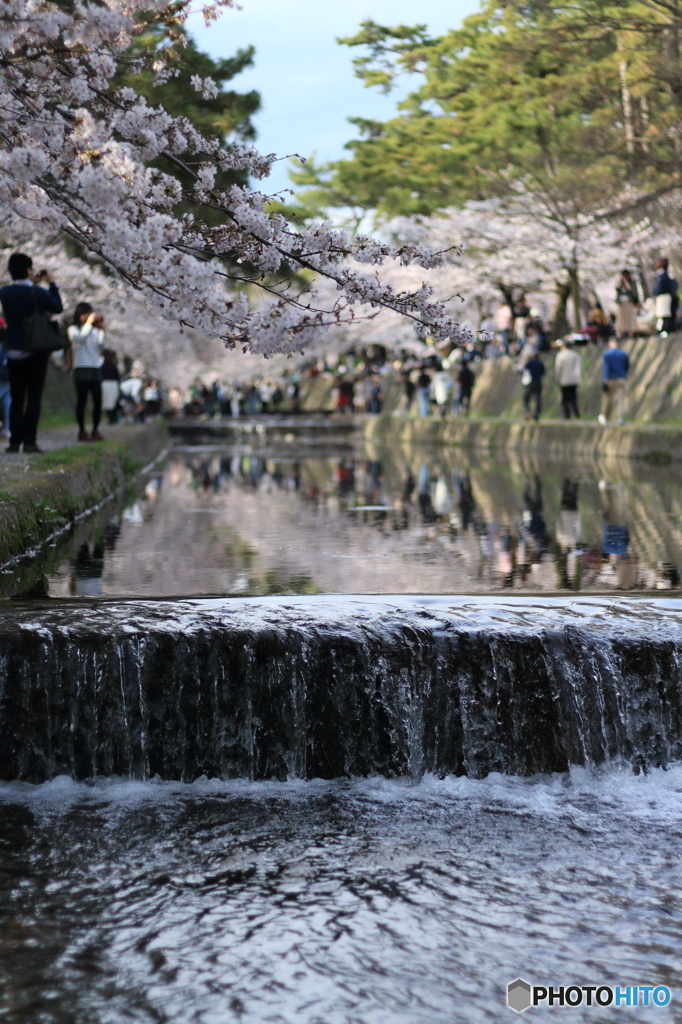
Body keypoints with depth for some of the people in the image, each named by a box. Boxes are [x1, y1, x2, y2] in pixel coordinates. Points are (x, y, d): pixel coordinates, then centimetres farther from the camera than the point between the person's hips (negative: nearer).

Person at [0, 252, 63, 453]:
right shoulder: (38, 293, -13)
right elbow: (58, 308, 4)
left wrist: (32, 283, 18)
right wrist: (51, 284, 11)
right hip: (36, 353, -3)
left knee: (16, 399, 9)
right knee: (34, 398, 1)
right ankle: (29, 441, -5)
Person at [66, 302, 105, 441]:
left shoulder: (94, 330, 15)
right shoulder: (73, 329, 4)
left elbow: (100, 347, 4)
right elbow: (80, 338, -17)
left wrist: (101, 330, -3)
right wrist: (89, 323, -13)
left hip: (95, 368, 4)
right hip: (81, 368, -4)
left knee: (98, 401, 0)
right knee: (82, 400, -4)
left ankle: (95, 430, 9)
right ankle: (82, 431, -1)